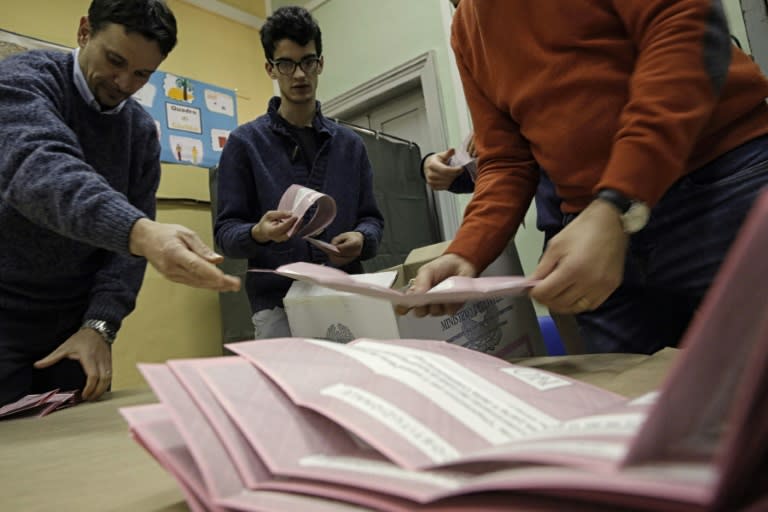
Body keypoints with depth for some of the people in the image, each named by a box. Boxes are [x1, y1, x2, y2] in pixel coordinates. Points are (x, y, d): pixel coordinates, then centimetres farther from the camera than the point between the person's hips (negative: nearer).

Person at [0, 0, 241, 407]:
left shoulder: (142, 130, 3)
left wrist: (100, 324, -14)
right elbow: (37, 168, -33)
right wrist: (141, 233, -51)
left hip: (78, 321, 4)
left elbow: (128, 238, 0)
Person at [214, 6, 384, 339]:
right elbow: (226, 231, 0)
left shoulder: (349, 144, 11)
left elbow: (371, 218, 12)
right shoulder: (245, 142, 2)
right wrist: (258, 233, -22)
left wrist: (362, 238, -10)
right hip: (278, 302, -2)